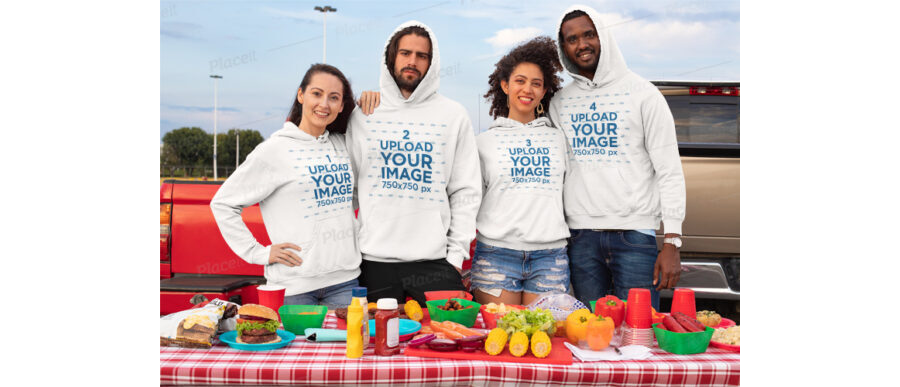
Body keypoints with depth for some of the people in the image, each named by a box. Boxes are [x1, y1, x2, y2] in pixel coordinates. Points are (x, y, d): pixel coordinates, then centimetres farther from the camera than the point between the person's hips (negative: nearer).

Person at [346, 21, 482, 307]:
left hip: (435, 260, 0)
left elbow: (466, 190, 5)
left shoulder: (453, 115, 7)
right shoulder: (362, 114, 8)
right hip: (374, 259, 1)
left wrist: (457, 251, -1)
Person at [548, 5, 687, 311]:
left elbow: (670, 171, -1)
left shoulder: (641, 93, 1)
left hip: (635, 235, -2)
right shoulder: (559, 102, 11)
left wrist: (672, 243, -8)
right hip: (580, 237, 3)